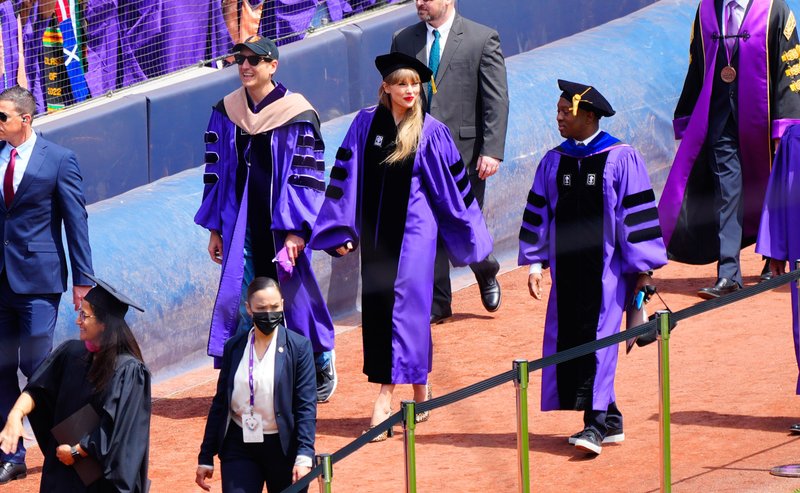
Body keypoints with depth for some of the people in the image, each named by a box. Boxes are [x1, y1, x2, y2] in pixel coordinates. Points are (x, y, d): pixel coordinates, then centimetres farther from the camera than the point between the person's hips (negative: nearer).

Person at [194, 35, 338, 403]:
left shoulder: (297, 115, -9)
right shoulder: (226, 112, 4)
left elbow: (307, 178, -10)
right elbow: (216, 173, 9)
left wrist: (295, 230, -16)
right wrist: (215, 228, 7)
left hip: (281, 221, -3)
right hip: (241, 223, 3)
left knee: (294, 294, 7)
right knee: (240, 299, -1)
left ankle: (322, 365, 29)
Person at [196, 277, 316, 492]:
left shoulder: (299, 347, -5)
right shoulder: (234, 347, 4)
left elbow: (306, 406, -8)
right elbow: (220, 403, 9)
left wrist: (304, 456, -18)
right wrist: (206, 457, 8)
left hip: (283, 447, -2)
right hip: (239, 447, 2)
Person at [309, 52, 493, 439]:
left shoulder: (430, 131, -3)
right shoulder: (366, 123, 2)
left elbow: (453, 183, 3)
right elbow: (345, 175, 5)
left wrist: (469, 232, 8)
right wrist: (342, 229, 2)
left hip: (414, 228, -3)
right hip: (375, 229, 3)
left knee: (405, 303, -10)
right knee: (376, 306, 5)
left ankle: (385, 397, -13)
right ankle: (420, 390, 17)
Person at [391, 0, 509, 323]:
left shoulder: (483, 39, -2)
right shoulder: (404, 41, 9)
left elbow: (497, 100, -6)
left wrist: (492, 150, -14)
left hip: (465, 152, -3)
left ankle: (486, 272, 33)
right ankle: (437, 305, 11)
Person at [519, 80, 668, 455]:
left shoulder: (620, 158, -6)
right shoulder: (553, 162, 9)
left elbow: (638, 212, -6)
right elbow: (538, 212, 14)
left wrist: (643, 266, -8)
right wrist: (535, 262, 8)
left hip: (607, 267, -6)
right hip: (567, 267, 6)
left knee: (598, 340, -12)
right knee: (569, 341, 4)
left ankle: (596, 423, -13)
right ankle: (609, 420, 14)